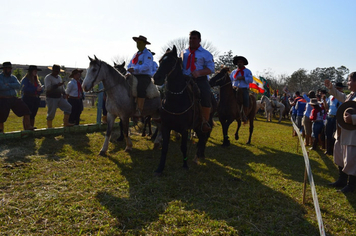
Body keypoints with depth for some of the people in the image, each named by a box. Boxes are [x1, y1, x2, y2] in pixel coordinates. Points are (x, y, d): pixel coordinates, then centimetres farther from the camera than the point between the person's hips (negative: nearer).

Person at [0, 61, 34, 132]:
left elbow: (18, 85, -5)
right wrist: (13, 86, -7)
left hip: (14, 99, 4)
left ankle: (27, 127, -4)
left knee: (26, 110, -8)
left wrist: (8, 85, -15)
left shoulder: (13, 77, 13)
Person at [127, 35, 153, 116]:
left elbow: (146, 66, -18)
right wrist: (129, 69, -1)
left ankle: (139, 110, -37)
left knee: (140, 88, -37)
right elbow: (130, 65, 23)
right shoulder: (135, 54, 23)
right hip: (134, 76, 8)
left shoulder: (148, 54, -2)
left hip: (144, 76, -8)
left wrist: (134, 69, -26)